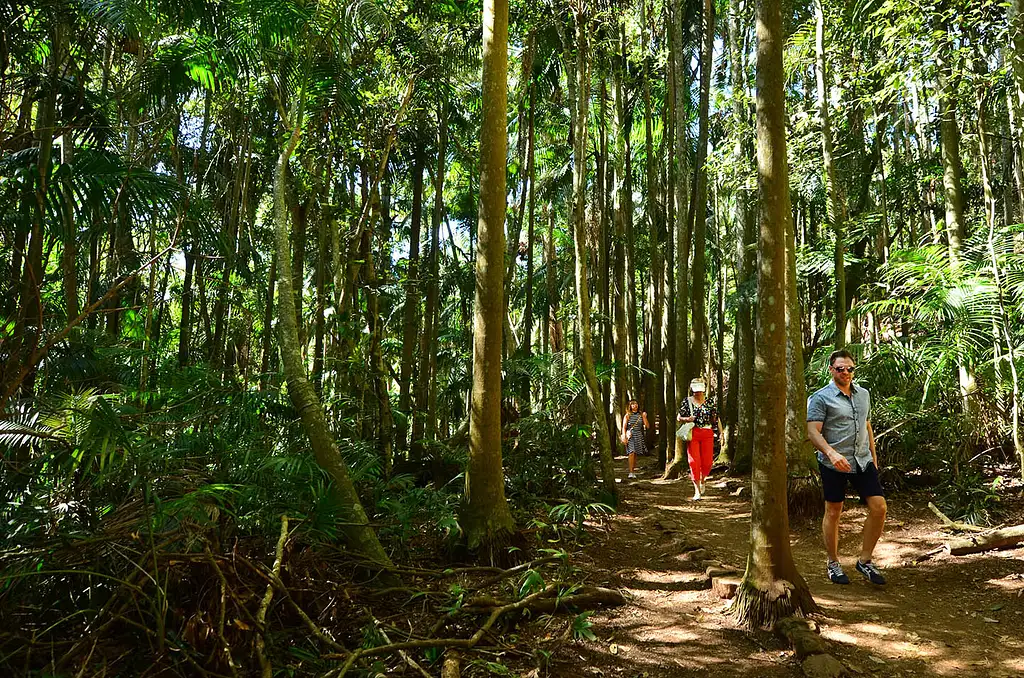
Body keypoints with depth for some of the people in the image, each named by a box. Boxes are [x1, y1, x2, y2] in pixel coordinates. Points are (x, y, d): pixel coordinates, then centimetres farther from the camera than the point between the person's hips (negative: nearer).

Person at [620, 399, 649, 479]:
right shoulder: (627, 415, 3)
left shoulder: (641, 415, 9)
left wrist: (644, 417, -8)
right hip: (630, 436, -3)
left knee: (635, 454, 5)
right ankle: (631, 472, -18)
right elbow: (624, 427, 0)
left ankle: (634, 471, 13)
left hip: (639, 436, 3)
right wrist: (624, 437, -11)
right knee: (632, 453, -15)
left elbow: (647, 426, 5)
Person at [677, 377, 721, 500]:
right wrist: (686, 419, -11)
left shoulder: (709, 402, 6)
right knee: (694, 461, -7)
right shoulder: (687, 401, 4)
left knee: (707, 461, -1)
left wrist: (721, 433, 2)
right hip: (692, 434, -1)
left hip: (707, 434, 1)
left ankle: (702, 480, 32)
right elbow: (678, 417, 10)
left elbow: (716, 419, 9)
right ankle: (697, 491, 0)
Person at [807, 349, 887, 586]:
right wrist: (831, 453, -29)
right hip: (833, 464, -5)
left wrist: (873, 455, 21)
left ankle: (864, 560, 13)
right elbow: (813, 431, -16)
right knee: (833, 512, 5)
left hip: (862, 460, 5)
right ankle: (833, 563, 21)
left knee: (879, 506, -2)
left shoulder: (864, 394, 11)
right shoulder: (821, 398, -9)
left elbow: (867, 426, 22)